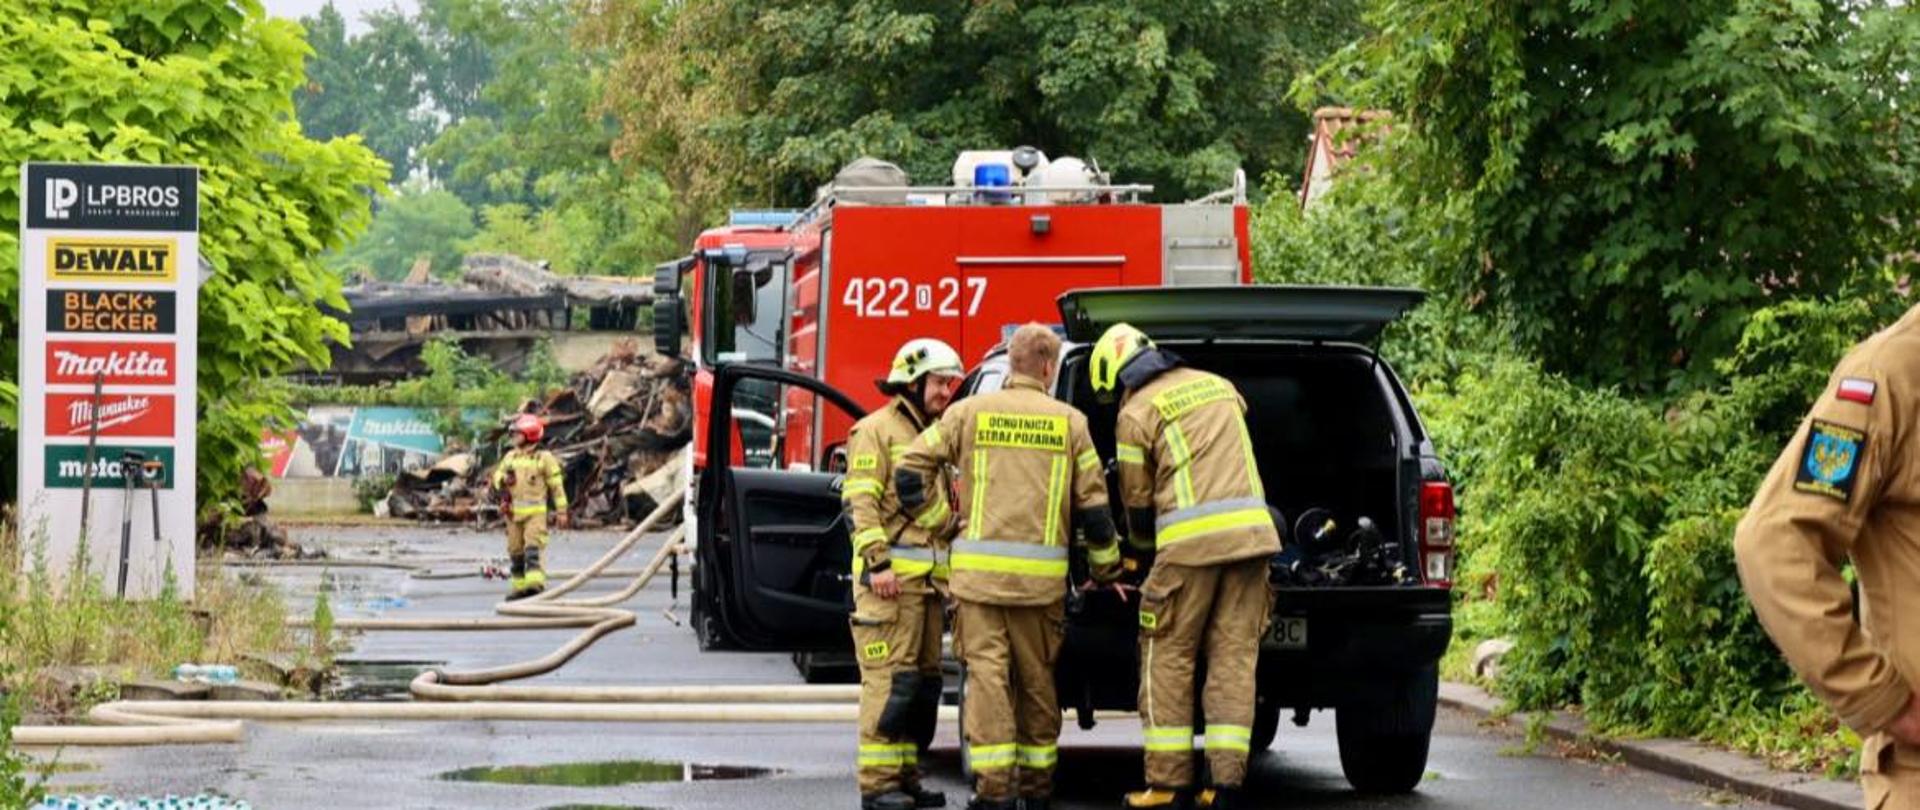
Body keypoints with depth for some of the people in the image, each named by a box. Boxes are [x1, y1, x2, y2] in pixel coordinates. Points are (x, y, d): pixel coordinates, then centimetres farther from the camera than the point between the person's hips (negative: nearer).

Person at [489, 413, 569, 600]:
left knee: (533, 548, -17)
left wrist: (562, 511, -3)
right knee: (515, 551, 9)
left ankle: (535, 583, -25)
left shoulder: (544, 458, -2)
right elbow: (497, 474, 22)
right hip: (514, 511, 6)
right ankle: (519, 586, 17)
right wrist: (503, 480, -4)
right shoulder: (510, 457, 14)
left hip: (535, 512, -6)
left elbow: (557, 486, 0)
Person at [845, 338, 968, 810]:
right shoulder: (878, 430, -3)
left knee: (923, 680, 9)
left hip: (930, 577, 9)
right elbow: (860, 501, -13)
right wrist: (877, 562, -22)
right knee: (890, 678, -11)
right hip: (891, 578, -9)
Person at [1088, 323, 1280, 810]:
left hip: (1191, 541, -5)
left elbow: (1137, 501, 8)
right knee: (1234, 658, 5)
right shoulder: (1218, 386, 20)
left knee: (1168, 659, 4)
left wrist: (1142, 546, 28)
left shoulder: (1136, 413, 2)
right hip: (1251, 533, 5)